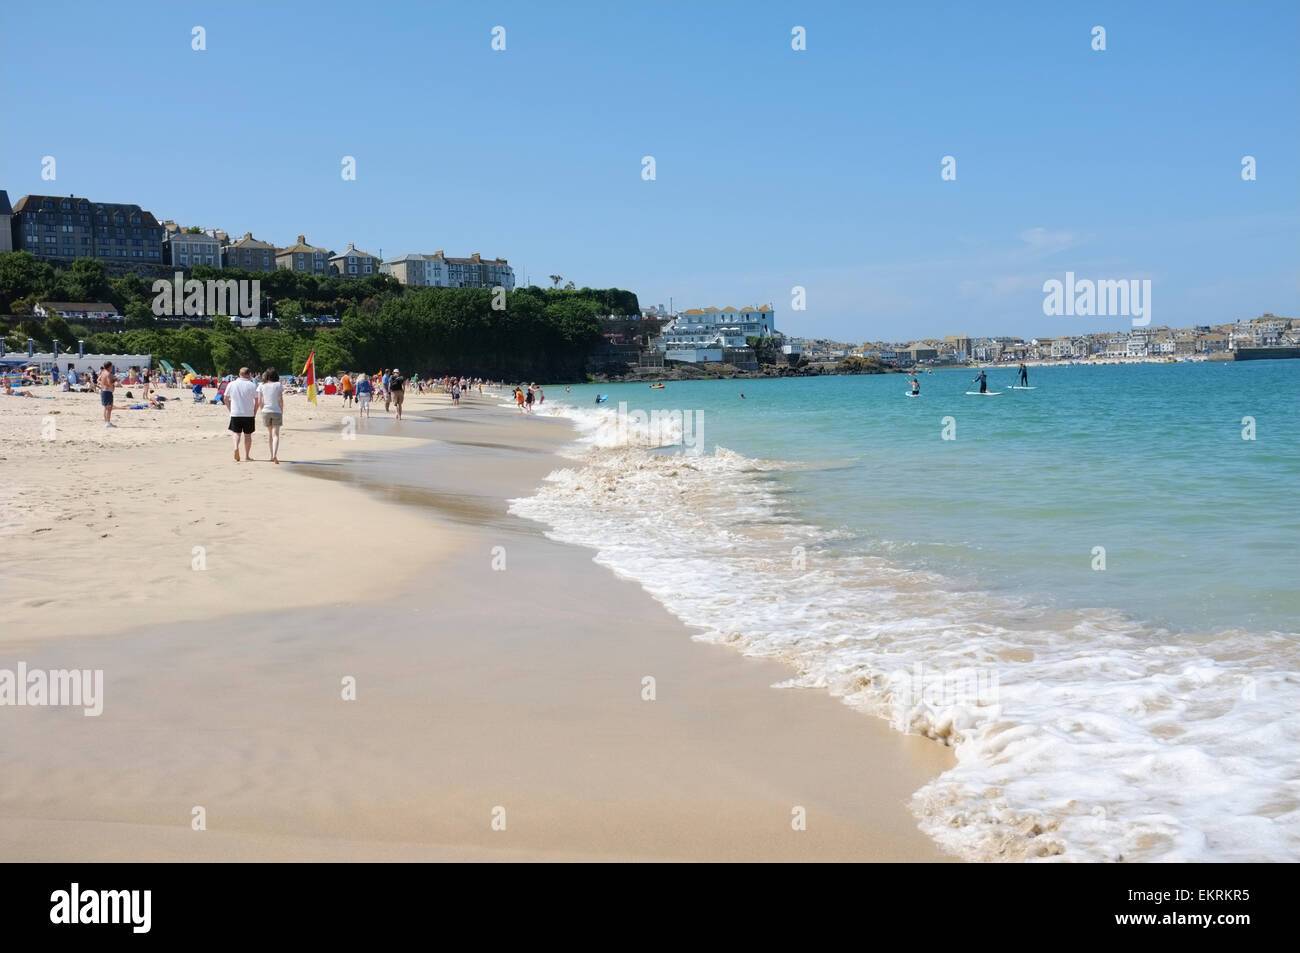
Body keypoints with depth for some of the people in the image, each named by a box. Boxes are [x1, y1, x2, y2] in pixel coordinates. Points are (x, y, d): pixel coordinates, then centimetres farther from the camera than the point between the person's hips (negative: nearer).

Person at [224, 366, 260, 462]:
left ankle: (236, 447, -14)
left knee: (236, 432, 13)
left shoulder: (231, 384, 2)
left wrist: (230, 410, 19)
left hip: (235, 414, 1)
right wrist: (254, 413, 7)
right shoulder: (252, 385, -4)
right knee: (248, 435, 9)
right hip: (249, 414, -1)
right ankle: (247, 456, 12)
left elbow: (225, 399, 8)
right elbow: (257, 401, -3)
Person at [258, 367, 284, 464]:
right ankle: (275, 455, -25)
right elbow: (281, 400, -3)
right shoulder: (278, 385, -3)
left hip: (266, 411, 2)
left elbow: (259, 401, 0)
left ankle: (272, 455, 23)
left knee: (269, 432, 18)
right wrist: (282, 412, 6)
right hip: (277, 411, -2)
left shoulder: (261, 386, 2)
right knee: (275, 434, -6)